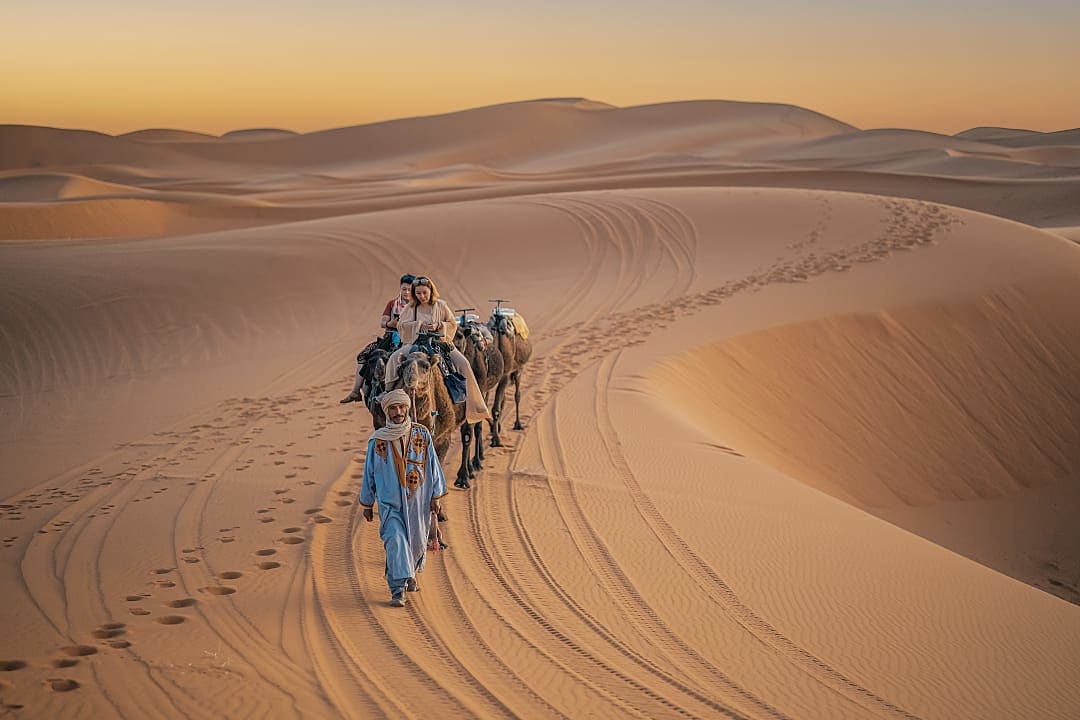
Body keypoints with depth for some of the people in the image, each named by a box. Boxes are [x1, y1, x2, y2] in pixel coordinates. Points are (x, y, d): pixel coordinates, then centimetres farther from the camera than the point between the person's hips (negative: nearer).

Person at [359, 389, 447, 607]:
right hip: (390, 503, -2)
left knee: (416, 541, 13)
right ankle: (398, 590, -17)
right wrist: (367, 504, 10)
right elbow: (369, 473, 6)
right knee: (395, 541, -15)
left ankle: (411, 575, 41)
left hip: (417, 500, 2)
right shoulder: (377, 440, -3)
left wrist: (436, 496, 0)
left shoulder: (422, 434, -2)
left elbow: (433, 465, 3)